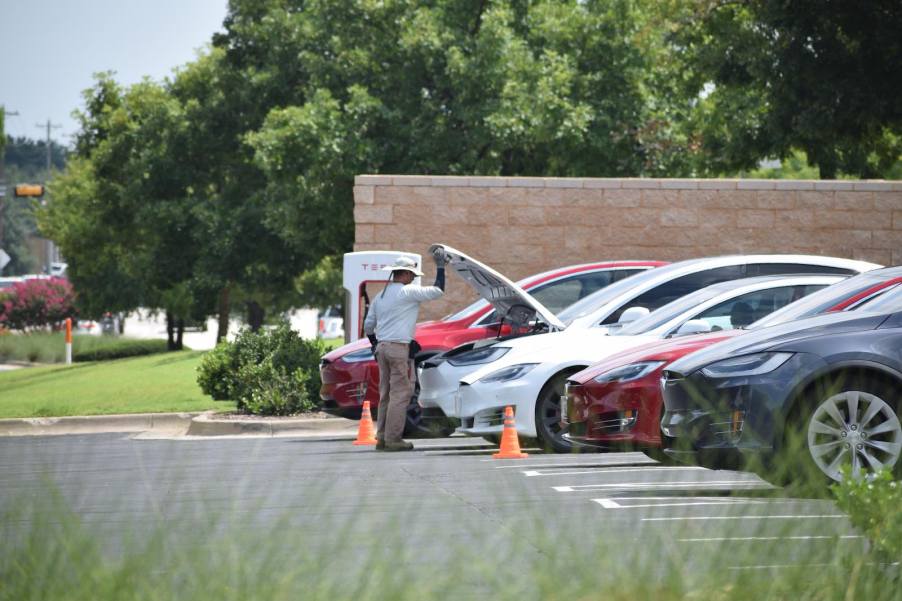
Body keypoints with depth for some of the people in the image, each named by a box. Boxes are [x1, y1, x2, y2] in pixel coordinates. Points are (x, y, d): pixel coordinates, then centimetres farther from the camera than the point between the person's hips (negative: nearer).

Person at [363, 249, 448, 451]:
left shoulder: (380, 296, 16)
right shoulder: (408, 292, -8)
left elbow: (368, 325, 20)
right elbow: (437, 291, -9)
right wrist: (440, 267, 1)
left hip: (381, 347, 8)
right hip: (399, 348, -8)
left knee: (386, 393, 12)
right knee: (400, 394, -6)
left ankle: (382, 438, 11)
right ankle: (393, 439, -9)